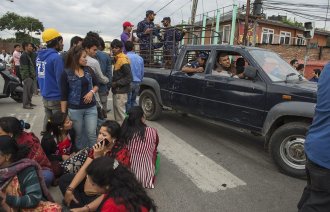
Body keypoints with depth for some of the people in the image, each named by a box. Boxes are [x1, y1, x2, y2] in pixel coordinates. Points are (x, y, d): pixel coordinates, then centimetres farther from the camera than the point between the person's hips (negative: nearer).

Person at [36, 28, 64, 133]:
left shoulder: (39, 56, 8)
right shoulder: (56, 57, -18)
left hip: (45, 97, 8)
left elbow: (39, 76, 15)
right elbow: (60, 79, -19)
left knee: (47, 122, 19)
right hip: (56, 99, -8)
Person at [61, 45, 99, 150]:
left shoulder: (88, 70, 3)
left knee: (92, 135, 2)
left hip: (91, 108, 3)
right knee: (78, 135, 11)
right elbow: (64, 95, -4)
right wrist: (63, 113, -5)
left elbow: (96, 85, 14)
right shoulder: (66, 73, -7)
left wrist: (92, 92, -8)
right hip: (74, 109, -2)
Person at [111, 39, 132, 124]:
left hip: (121, 92, -10)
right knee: (117, 112, 18)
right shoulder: (117, 59, 13)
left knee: (121, 112, -5)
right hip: (116, 91, 10)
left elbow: (129, 77, -21)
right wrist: (113, 82, 8)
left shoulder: (123, 60, -17)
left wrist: (116, 83, -18)